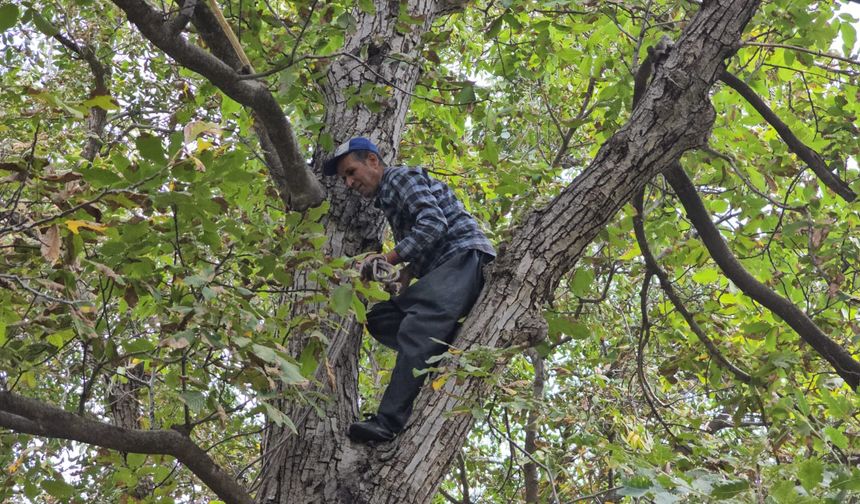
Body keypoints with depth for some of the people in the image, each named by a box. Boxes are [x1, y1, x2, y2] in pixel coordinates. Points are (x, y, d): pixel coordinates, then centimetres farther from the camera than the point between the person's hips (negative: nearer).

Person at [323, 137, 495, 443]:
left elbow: (433, 223, -16)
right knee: (380, 317, 5)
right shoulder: (386, 198, 29)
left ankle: (388, 423, -39)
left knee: (415, 329, -28)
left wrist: (390, 257, -15)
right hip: (442, 269, 11)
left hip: (465, 257, -11)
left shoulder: (402, 177, 1)